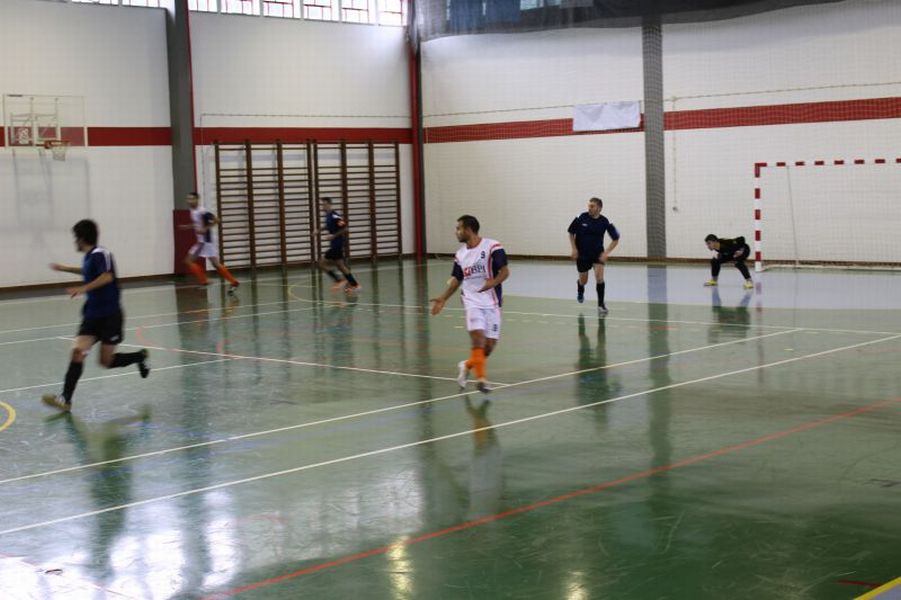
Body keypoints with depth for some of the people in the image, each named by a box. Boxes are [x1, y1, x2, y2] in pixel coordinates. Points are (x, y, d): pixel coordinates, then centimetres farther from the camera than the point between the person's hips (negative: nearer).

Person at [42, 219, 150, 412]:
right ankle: (65, 399, -14)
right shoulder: (88, 257, 12)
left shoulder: (100, 254, -14)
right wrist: (66, 268, 40)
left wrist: (84, 288, -41)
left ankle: (140, 356, 25)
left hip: (110, 315, -7)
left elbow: (107, 276, -32)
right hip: (92, 316, 7)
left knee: (106, 361, -2)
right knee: (78, 351, -11)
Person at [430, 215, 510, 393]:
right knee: (477, 337, -19)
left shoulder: (492, 247, -9)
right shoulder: (460, 254, 9)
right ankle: (481, 378, -15)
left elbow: (505, 271, -13)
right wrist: (443, 298, 10)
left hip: (491, 302, -2)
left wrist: (493, 282, -31)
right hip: (472, 301, 2)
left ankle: (467, 366, 26)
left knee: (490, 345, 0)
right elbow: (457, 279, 18)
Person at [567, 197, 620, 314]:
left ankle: (601, 304, -5)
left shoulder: (604, 222, -13)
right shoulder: (581, 218, -12)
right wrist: (574, 249, -7)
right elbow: (571, 233, 1)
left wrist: (606, 252, -14)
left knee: (599, 277, -19)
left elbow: (615, 239, -3)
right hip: (582, 254, 1)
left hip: (597, 254, -1)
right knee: (583, 281, 12)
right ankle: (580, 291, 49)